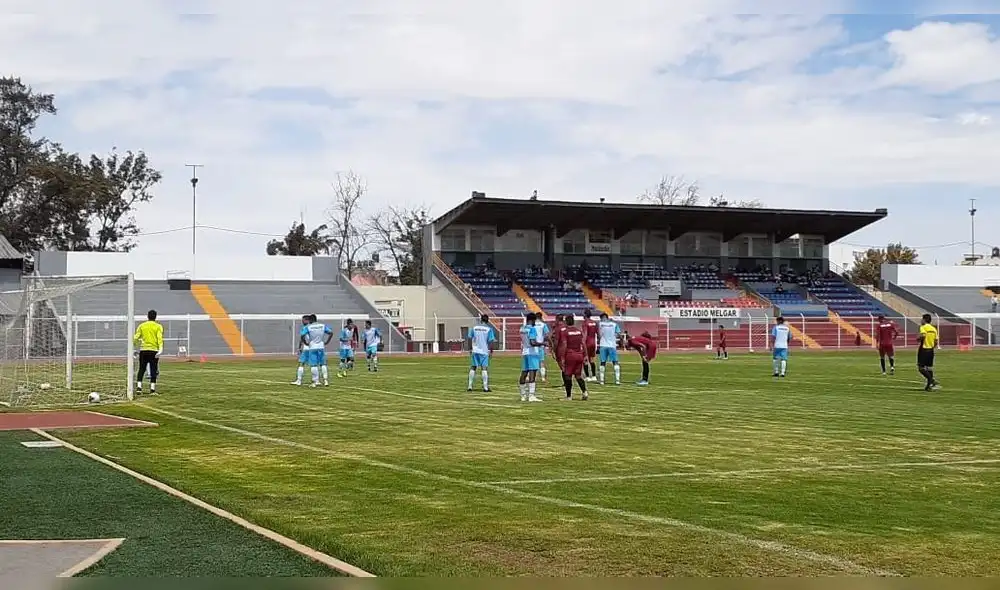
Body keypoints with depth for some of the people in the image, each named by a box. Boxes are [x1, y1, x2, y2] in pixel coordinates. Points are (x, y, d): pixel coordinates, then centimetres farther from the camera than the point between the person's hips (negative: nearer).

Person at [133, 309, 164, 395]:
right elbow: (159, 338, -10)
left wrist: (135, 349, 10)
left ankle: (139, 387, 0)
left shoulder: (141, 326, 7)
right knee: (153, 370, 3)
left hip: (143, 350, 2)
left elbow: (136, 338, 2)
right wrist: (160, 349, -17)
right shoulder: (158, 327, 1)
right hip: (154, 350, -2)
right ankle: (152, 389, 0)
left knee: (141, 369, 10)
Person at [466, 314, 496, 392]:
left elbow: (470, 339, 7)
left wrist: (470, 348, 16)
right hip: (484, 351, -3)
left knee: (473, 368, 10)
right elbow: (491, 341, -8)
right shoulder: (489, 329, -5)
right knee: (484, 368, -2)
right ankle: (485, 387, -5)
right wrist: (491, 351, 0)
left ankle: (470, 386, 10)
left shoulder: (474, 327, 4)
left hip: (475, 351, 3)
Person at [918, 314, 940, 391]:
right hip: (931, 350, 7)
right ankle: (929, 384, 12)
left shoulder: (923, 327, -8)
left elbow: (923, 335, -27)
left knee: (921, 367, -5)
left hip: (924, 349, -7)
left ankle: (932, 380, -20)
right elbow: (936, 342, 9)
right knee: (929, 368, 13)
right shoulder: (934, 329, 11)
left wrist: (918, 338, -8)